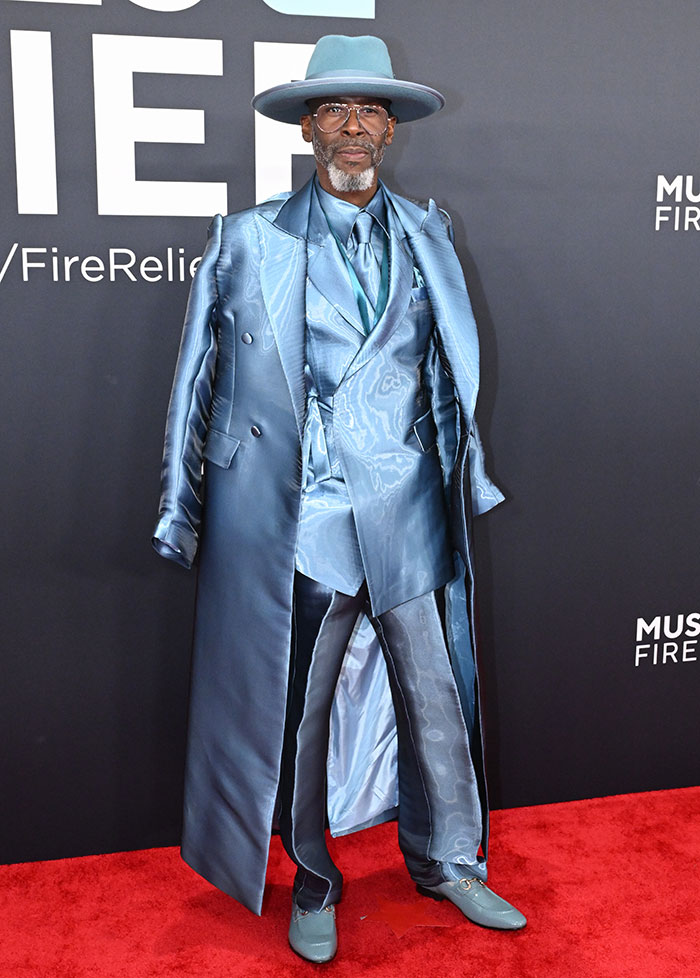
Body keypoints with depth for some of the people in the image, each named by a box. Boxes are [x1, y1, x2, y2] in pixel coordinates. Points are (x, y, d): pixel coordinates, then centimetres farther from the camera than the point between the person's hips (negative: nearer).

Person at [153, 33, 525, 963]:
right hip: (298, 521, -2)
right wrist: (185, 514, 6)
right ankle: (313, 885, 32)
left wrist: (467, 478, 20)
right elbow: (198, 380, 5)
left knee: (436, 697, 11)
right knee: (298, 711, 9)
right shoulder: (246, 240, 2)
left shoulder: (426, 233, 10)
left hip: (410, 517, 3)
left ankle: (449, 862, 35)